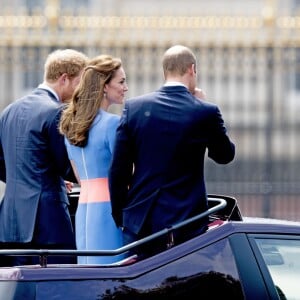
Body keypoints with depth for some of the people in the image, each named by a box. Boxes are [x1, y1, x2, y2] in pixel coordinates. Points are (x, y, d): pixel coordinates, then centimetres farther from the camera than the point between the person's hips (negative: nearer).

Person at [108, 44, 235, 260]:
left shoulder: (134, 107, 1)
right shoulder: (205, 112, -6)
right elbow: (225, 155, 12)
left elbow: (118, 170, 2)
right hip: (187, 223, -3)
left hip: (139, 223, 3)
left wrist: (120, 217, 12)